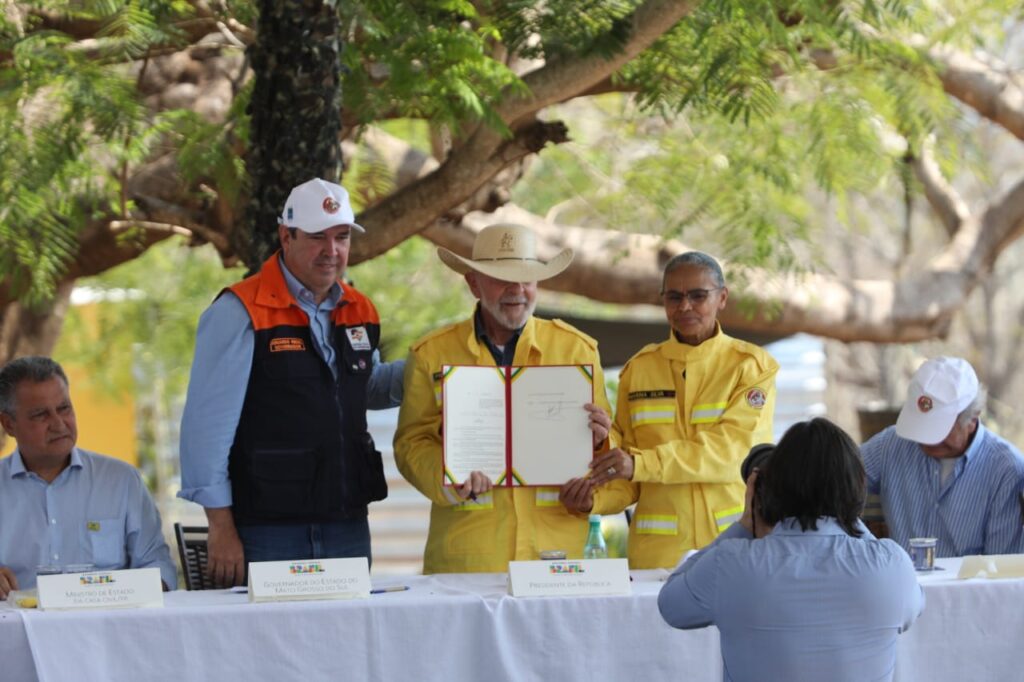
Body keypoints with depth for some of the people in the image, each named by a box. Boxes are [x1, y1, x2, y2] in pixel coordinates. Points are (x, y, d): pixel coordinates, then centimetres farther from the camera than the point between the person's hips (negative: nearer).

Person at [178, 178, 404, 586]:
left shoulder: (359, 312, 11)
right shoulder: (240, 312, -9)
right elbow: (207, 425, -11)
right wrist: (221, 529, -13)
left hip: (349, 529, 6)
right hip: (268, 533, -6)